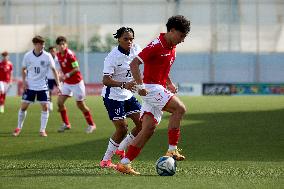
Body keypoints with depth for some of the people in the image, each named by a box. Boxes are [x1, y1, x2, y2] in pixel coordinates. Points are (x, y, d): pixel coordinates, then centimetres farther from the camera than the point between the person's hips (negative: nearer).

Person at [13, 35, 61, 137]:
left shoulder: (47, 56, -9)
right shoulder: (28, 56, -7)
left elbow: (54, 70, -5)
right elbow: (23, 69, 7)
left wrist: (58, 85, -10)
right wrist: (24, 81, -6)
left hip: (43, 87, 0)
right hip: (30, 86, 0)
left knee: (45, 107, -9)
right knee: (23, 106, -1)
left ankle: (42, 130, 2)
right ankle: (19, 128, 16)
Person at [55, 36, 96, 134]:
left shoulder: (70, 54, -20)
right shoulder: (58, 55, 2)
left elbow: (76, 69, -23)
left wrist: (67, 75, -32)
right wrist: (62, 75, 12)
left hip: (76, 82, -7)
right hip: (67, 83, 7)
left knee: (80, 104, 0)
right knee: (60, 101, -4)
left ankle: (91, 124, 16)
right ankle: (66, 124, 10)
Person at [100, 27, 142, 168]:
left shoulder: (135, 49, -3)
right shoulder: (113, 57, -23)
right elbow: (106, 81, -30)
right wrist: (124, 85, -42)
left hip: (128, 95, 7)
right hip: (113, 96, -7)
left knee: (142, 124, 2)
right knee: (122, 129, -12)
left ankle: (121, 149, 21)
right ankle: (106, 160, 3)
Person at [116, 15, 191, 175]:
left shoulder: (172, 49, 14)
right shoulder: (156, 46, -15)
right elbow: (134, 64, -19)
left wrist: (170, 84, 13)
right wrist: (141, 86, -24)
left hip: (160, 89, 9)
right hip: (151, 88, -9)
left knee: (149, 129, 2)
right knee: (179, 108, -21)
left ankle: (124, 163, 2)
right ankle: (172, 149, -18)